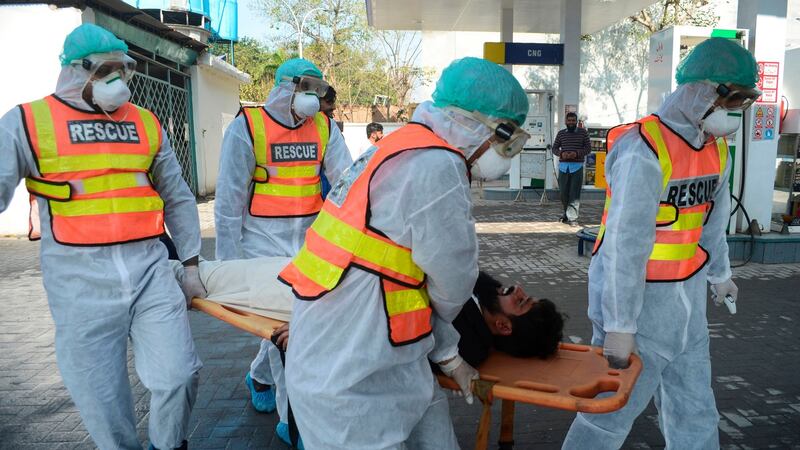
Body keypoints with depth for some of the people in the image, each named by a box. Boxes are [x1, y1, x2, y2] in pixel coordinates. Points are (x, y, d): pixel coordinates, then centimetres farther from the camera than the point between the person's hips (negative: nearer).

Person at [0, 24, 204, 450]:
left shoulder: (146, 123, 12)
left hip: (149, 268, 2)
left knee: (178, 375, 0)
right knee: (101, 395, 6)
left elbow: (177, 198, 16)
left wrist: (190, 264, 12)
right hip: (80, 279, -2)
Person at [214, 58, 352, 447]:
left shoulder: (324, 127, 4)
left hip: (308, 239, 5)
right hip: (264, 242, -4)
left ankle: (259, 377, 42)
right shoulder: (247, 127, -8)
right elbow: (229, 197, -7)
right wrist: (228, 258, -7)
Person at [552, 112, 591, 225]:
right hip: (563, 166, 2)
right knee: (563, 192, 5)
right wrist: (561, 153, -11)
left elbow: (588, 148, 2)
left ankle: (572, 217, -6)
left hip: (577, 166, -2)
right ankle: (567, 213, 27)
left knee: (575, 193, -7)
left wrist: (577, 153, -15)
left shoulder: (583, 132, 4)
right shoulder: (561, 133, 10)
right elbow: (554, 148, 11)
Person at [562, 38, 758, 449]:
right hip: (636, 296, -8)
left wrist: (719, 272, 33)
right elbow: (625, 243, -25)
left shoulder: (716, 147, 6)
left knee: (695, 411, 19)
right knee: (612, 412, 4)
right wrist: (619, 324, -23)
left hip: (686, 297, 8)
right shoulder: (644, 150, -23)